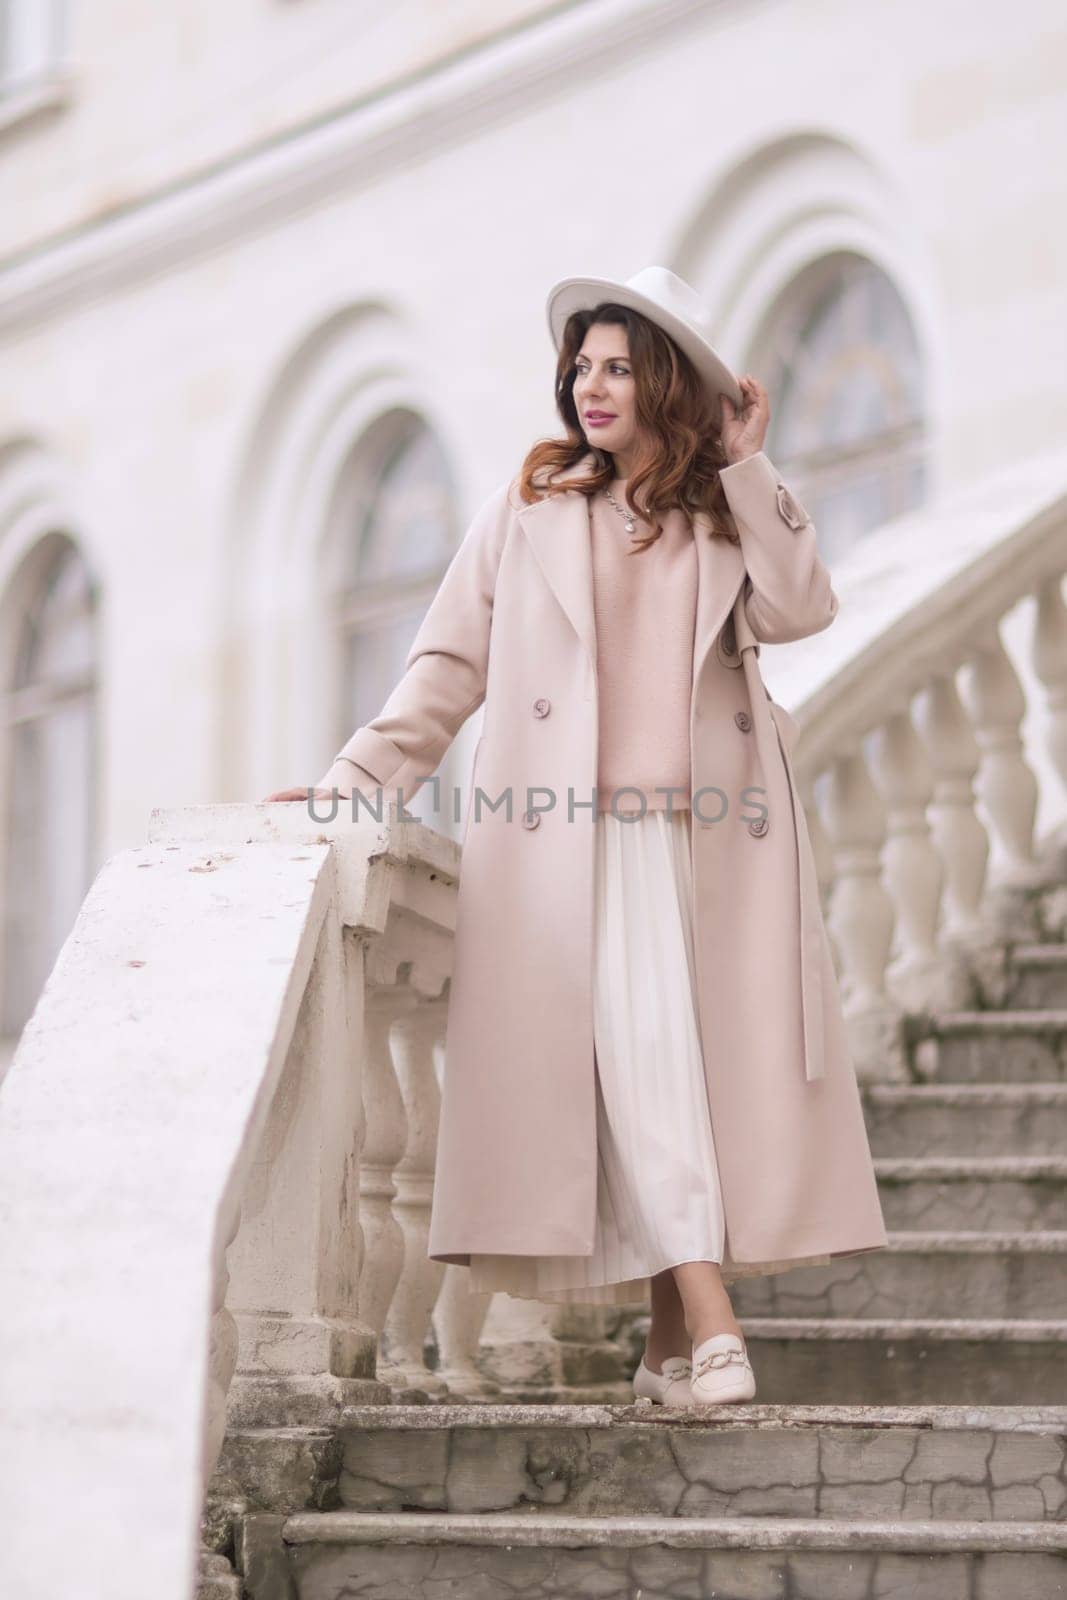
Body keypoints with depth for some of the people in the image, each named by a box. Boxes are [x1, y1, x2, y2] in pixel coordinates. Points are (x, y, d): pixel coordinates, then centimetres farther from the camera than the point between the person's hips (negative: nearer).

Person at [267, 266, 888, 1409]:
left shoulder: (727, 514, 15)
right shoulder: (534, 504, 11)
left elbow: (802, 613, -5)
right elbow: (452, 662, 9)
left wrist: (746, 470, -5)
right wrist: (353, 780, 1)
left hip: (710, 834, 2)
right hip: (583, 832, -2)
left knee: (719, 1053, -3)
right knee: (640, 1042, -17)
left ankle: (669, 1339, 4)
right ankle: (708, 1326, -24)